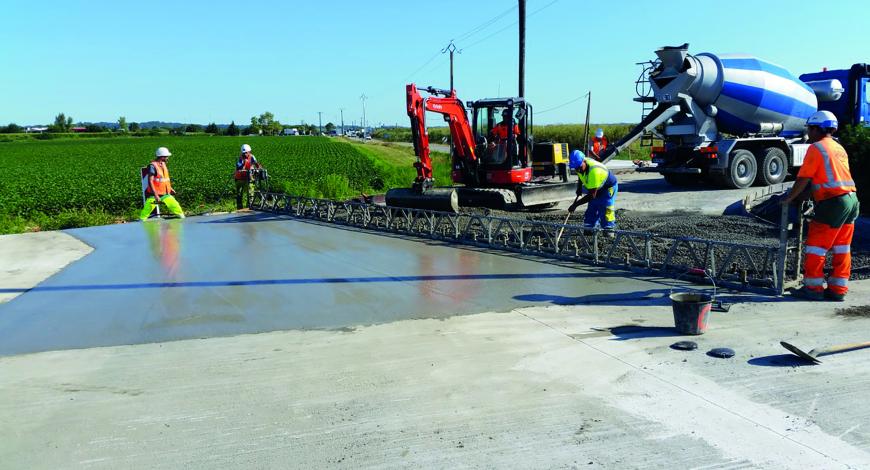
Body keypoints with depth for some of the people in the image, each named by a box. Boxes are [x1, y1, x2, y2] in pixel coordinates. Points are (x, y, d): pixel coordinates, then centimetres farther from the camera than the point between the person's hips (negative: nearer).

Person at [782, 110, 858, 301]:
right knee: (842, 249, 11)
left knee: (816, 247, 0)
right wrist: (802, 195, 22)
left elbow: (804, 179, -11)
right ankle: (838, 290, 16)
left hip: (833, 202, -8)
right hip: (851, 199, 8)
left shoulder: (816, 148, -7)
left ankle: (813, 288, 4)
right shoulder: (839, 148, 18)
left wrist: (789, 198, -1)